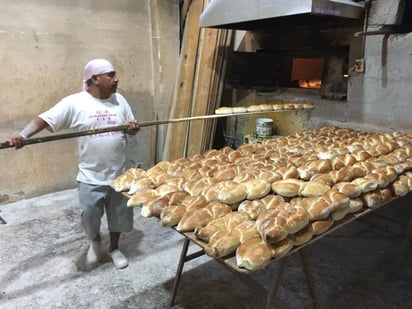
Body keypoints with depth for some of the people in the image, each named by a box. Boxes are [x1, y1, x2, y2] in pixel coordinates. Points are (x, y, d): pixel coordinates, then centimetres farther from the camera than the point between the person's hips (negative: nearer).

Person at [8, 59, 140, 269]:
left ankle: (114, 248, 39)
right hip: (90, 176, -3)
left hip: (119, 174, 3)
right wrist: (22, 136, -29)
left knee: (119, 214, 14)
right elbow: (44, 120, -13)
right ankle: (95, 242, 39)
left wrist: (133, 128, -14)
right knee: (89, 217, 5)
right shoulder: (75, 102, -10)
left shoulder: (119, 100, 2)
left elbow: (131, 128, 10)